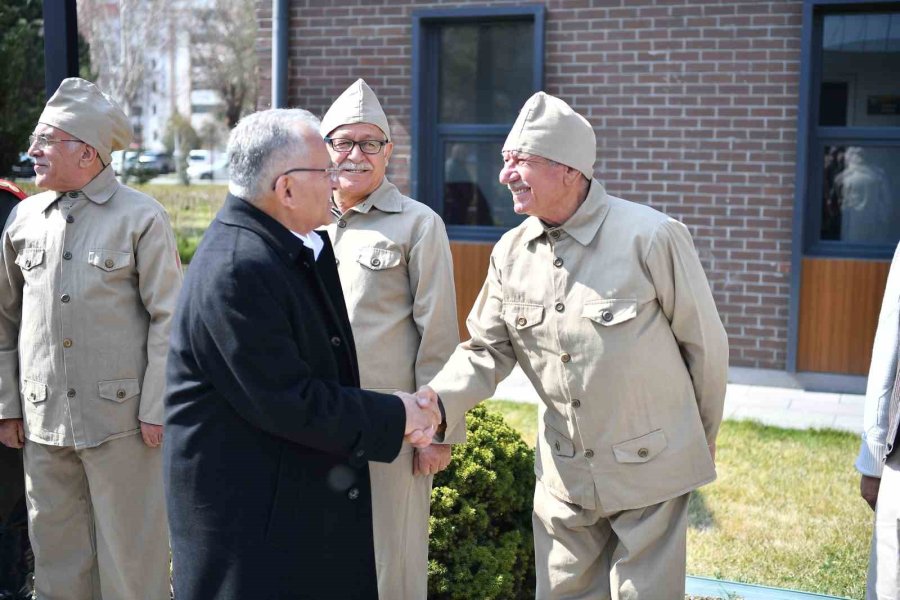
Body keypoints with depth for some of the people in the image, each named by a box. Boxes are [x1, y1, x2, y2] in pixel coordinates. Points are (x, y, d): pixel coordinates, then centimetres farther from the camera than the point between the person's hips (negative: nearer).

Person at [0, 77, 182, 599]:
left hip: (121, 419, -4)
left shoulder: (142, 218, -4)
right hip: (43, 420, 5)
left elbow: (167, 318, -5)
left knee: (130, 557, 4)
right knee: (58, 557, 13)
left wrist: (155, 410, -9)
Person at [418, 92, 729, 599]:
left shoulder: (652, 237, -17)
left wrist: (702, 442, 4)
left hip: (649, 468, -4)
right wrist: (436, 403, -17)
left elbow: (706, 344, -7)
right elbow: (487, 352, 2)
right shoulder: (511, 252, -2)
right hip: (564, 475, 5)